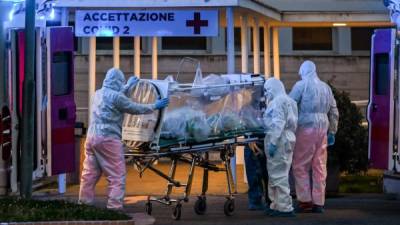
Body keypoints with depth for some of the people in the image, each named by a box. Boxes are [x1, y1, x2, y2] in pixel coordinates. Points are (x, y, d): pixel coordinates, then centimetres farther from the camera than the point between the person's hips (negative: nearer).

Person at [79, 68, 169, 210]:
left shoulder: (98, 94, 14)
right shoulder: (116, 96, -11)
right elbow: (135, 108, -3)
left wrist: (129, 86, 44)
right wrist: (154, 106, 10)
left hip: (92, 138, 8)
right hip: (108, 139, -8)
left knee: (89, 174, 13)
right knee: (117, 176, -2)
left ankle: (84, 204, 17)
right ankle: (114, 207, -6)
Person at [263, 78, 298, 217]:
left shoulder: (278, 102, -10)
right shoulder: (286, 101, 21)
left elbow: (278, 124, -20)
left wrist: (273, 142, -22)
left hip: (279, 141, -10)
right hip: (286, 140, 10)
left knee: (278, 175, -9)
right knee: (275, 174, 16)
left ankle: (285, 208, -10)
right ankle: (277, 205, 22)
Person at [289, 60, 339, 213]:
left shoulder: (301, 85, -1)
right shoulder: (325, 87, 16)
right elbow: (334, 112, 18)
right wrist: (332, 132, 24)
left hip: (306, 128, -5)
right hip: (322, 128, 5)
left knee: (300, 166, 1)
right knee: (320, 166, 6)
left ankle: (305, 201, -3)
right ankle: (318, 203, 7)